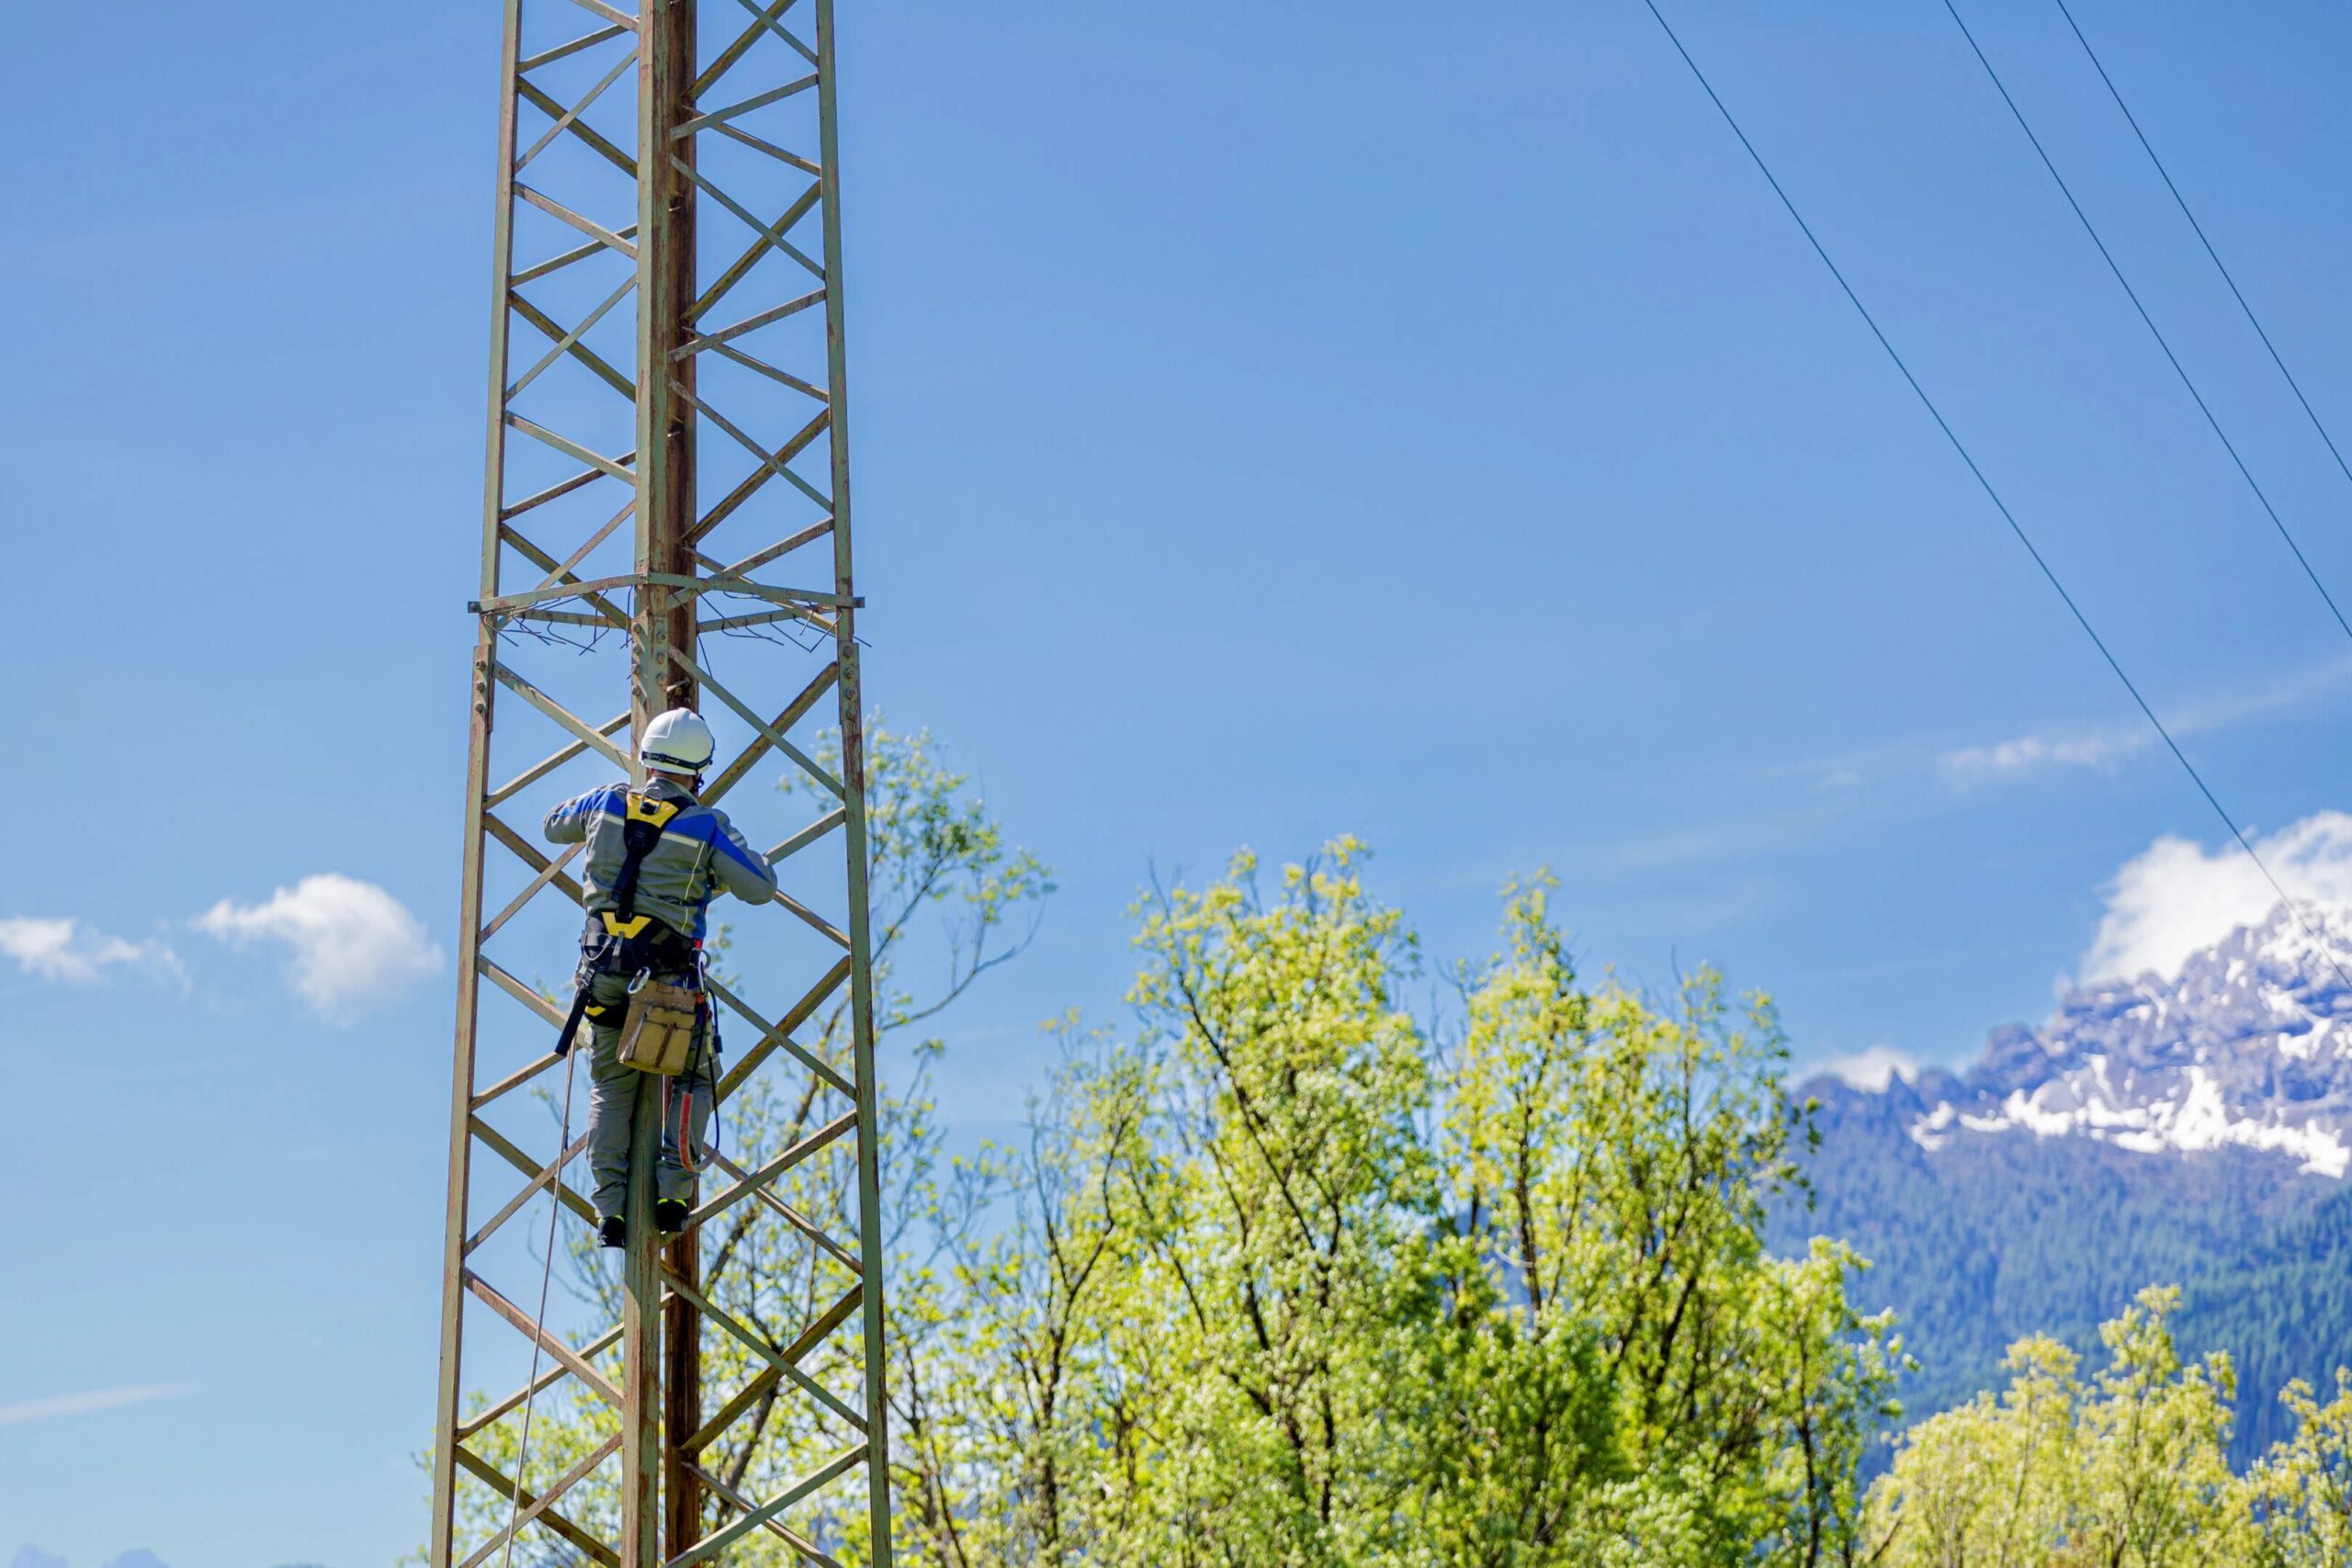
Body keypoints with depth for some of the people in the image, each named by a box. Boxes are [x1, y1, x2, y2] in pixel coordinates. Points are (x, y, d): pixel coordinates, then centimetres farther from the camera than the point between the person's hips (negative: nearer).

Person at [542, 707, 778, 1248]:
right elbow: (760, 888, -6)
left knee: (611, 1087, 16)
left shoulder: (607, 802, 4)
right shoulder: (706, 825, -8)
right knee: (693, 1080, 16)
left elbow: (553, 827, 24)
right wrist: (745, 852, 13)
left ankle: (611, 1207, 6)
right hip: (669, 977, -3)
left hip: (604, 973, 3)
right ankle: (672, 1188, -1)